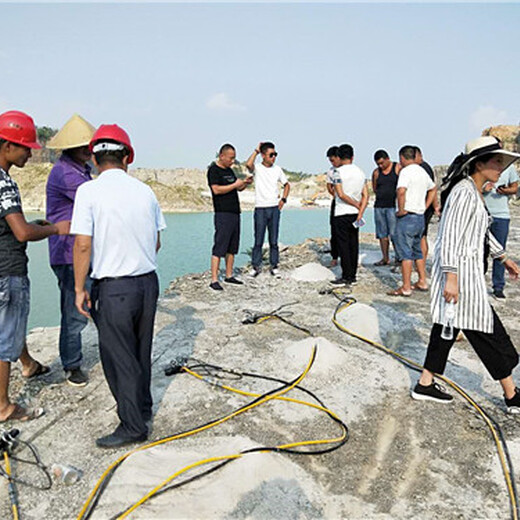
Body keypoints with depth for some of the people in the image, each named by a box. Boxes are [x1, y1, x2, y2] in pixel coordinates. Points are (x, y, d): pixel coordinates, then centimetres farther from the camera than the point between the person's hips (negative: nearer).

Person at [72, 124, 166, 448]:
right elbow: (157, 242, 9)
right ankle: (143, 408, 38)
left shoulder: (89, 191, -10)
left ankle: (133, 426, 16)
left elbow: (83, 245, -14)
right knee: (141, 351, 20)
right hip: (149, 281, 5)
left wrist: (80, 288, -4)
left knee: (119, 358, 7)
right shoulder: (145, 190, 3)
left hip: (114, 287, -5)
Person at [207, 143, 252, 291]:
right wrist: (235, 184, -15)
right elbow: (216, 190, -19)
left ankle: (229, 276, 20)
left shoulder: (229, 170, 19)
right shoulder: (214, 170, -7)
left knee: (232, 247, 12)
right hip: (223, 214, -9)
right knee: (219, 248, -10)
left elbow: (238, 188, 25)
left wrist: (245, 183, 5)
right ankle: (214, 280, -9)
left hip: (235, 213, 9)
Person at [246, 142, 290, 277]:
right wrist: (256, 150, -15)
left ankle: (274, 266, 15)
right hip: (260, 209, -3)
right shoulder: (257, 168, -3)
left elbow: (287, 185, 21)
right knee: (258, 240, 0)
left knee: (274, 240, 7)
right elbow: (248, 164, -27)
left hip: (274, 208, 3)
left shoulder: (277, 169, 9)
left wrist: (283, 199, 7)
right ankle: (256, 266, 10)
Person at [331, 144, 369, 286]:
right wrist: (360, 213, -2)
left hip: (342, 214, -6)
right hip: (355, 214, 6)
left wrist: (357, 204, -6)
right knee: (354, 244, 9)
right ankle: (353, 276, 14)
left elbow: (341, 194, -17)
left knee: (344, 245, -1)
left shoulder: (338, 172, -9)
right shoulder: (361, 172, 9)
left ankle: (346, 277, 1)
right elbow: (365, 195, 3)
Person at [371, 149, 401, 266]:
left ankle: (399, 257, 0)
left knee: (394, 233, -9)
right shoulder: (376, 172, 9)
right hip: (379, 206, 4)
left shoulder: (398, 168, -1)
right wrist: (383, 194, 6)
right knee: (382, 233, 6)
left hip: (393, 206, -4)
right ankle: (385, 258, 13)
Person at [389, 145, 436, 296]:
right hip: (420, 217, 8)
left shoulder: (406, 171, -13)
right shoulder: (422, 171, 15)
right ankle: (422, 282, 25)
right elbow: (433, 189, 30)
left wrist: (401, 209, -17)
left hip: (407, 217, -8)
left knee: (405, 253, -5)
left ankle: (406, 288, -2)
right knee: (417, 251, 19)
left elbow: (401, 191, -29)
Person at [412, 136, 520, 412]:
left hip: (468, 270, 10)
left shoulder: (474, 192, 15)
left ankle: (425, 383, 21)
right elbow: (450, 237, -23)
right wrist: (451, 277, -26)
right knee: (487, 332, 1)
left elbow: (481, 231, 27)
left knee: (448, 326, 13)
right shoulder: (464, 193, -18)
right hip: (460, 271, -10)